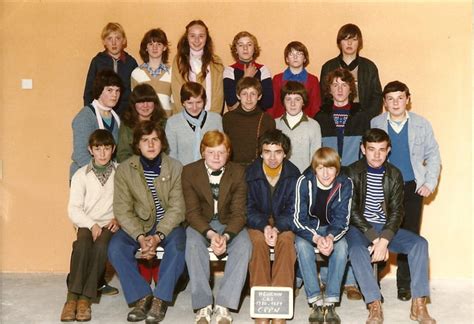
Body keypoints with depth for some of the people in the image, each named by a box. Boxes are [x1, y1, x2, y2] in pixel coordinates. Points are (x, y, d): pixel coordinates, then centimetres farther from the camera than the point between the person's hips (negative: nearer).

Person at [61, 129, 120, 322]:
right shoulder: (81, 175, 8)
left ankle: (86, 298, -29)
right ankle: (72, 297, -30)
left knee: (101, 246, -33)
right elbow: (74, 209, 1)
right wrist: (91, 225, -14)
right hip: (87, 224, 1)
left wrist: (119, 219, -15)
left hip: (110, 225, 0)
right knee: (82, 245, -32)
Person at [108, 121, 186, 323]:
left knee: (177, 246, -32)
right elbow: (123, 210, -8)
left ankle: (160, 299, -20)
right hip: (138, 225, 1)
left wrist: (158, 236, -25)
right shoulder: (124, 170, -4)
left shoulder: (175, 168, -6)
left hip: (168, 225, -1)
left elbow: (176, 208, -10)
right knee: (115, 247, -25)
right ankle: (142, 297, -14)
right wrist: (141, 237, -24)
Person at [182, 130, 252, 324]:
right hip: (201, 224, 0)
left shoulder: (238, 172, -6)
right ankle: (203, 306, -29)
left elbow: (238, 212, -10)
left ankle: (223, 306, -27)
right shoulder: (189, 172, -7)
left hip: (229, 224, 1)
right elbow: (192, 212, -11)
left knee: (244, 245, -30)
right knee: (193, 244, -33)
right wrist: (211, 234, -28)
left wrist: (226, 236, -29)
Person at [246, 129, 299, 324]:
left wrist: (277, 228, -26)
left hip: (283, 222, 0)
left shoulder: (293, 174, -5)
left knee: (286, 241, -32)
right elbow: (248, 208, -5)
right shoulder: (250, 173, -5)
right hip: (257, 222, 0)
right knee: (258, 241, -33)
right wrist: (264, 226, -24)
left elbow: (293, 210, -7)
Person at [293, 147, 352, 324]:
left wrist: (330, 237, -37)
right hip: (307, 228, -1)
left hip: (332, 229, 1)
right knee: (302, 245, -33)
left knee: (341, 246, -31)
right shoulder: (304, 182, -21)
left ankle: (330, 302, -26)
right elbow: (299, 219, -20)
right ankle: (316, 301, -29)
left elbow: (342, 219, -15)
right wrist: (316, 238, -38)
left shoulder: (345, 184, -17)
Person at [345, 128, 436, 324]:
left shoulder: (394, 175, 4)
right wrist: (374, 239, -21)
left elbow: (396, 211, -2)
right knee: (357, 249, -35)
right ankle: (375, 306, -29)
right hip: (358, 227, -3)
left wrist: (384, 240, -19)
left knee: (419, 243, -17)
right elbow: (352, 211, -11)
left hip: (385, 227, 4)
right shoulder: (353, 172, -6)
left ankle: (419, 305, -16)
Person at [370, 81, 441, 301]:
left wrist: (430, 183, -2)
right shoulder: (374, 124, 2)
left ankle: (404, 284, 16)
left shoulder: (421, 124, 3)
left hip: (413, 188, 1)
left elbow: (433, 156, 7)